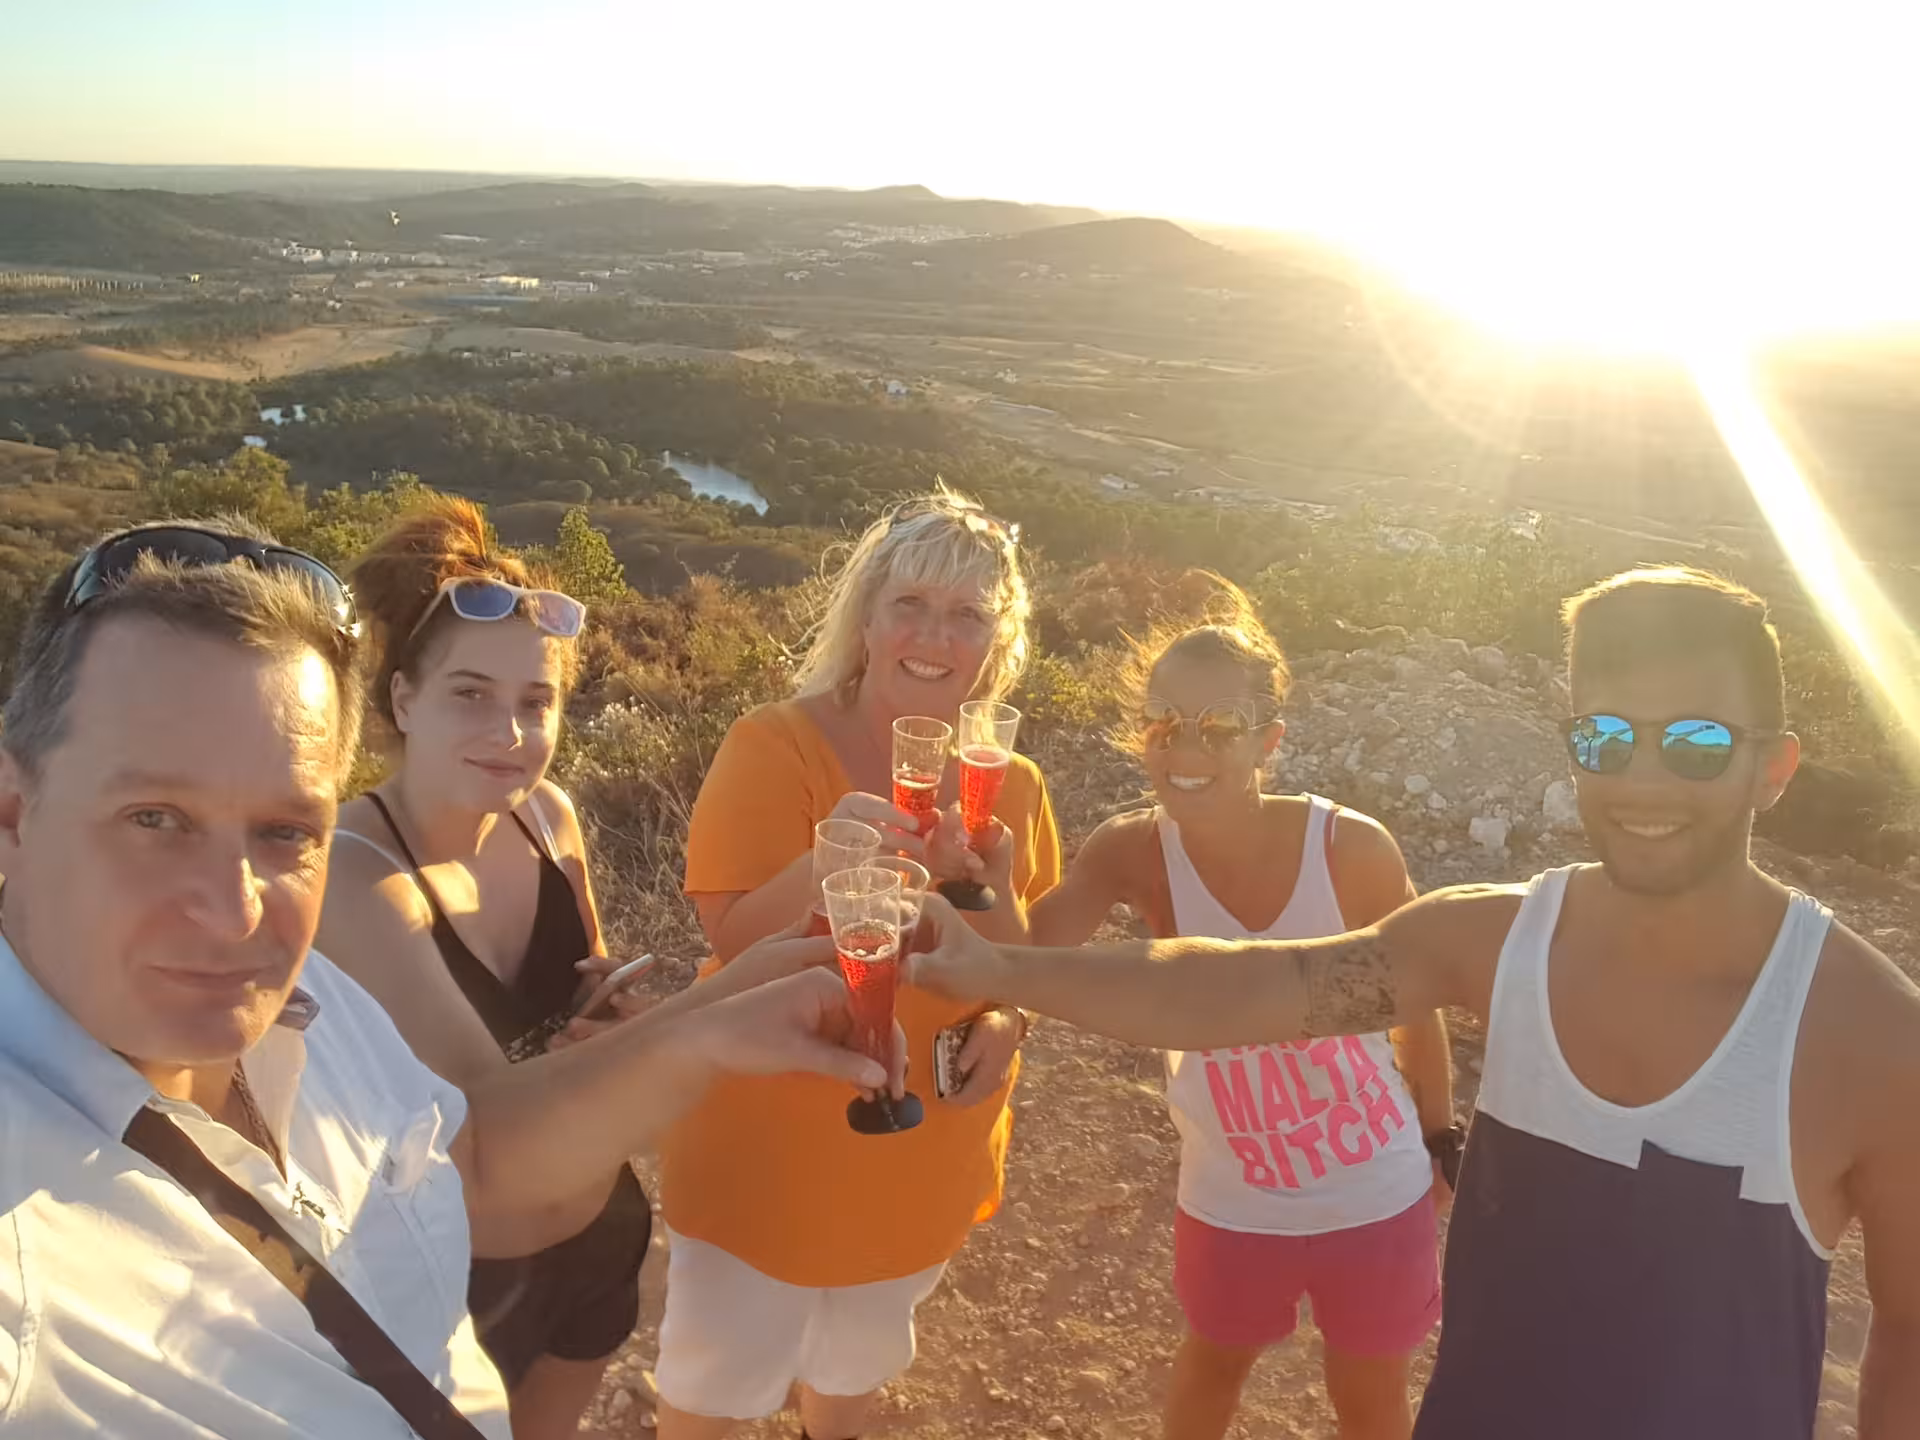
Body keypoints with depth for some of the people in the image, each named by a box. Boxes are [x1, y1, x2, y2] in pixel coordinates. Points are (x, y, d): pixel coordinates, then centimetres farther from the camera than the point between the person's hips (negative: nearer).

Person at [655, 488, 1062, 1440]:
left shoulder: (1009, 784, -7)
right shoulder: (774, 746, -20)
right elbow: (735, 945, -24)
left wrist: (1007, 1021, -17)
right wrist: (825, 862, -41)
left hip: (925, 1155, 4)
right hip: (767, 1146, -4)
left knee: (857, 1360, 30)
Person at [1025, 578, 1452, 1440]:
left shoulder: (1351, 848, -23)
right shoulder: (1132, 855, -20)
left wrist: (1440, 1141, 4)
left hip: (1377, 1195, -1)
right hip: (1232, 1199, 1)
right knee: (1215, 1361, 29)